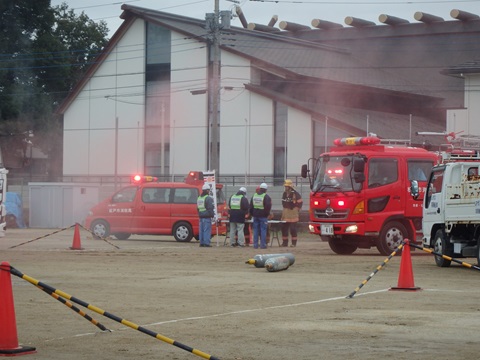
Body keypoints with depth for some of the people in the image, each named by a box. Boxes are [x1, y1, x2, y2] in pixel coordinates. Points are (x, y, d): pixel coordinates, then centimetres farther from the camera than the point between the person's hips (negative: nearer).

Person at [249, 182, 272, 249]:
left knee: (255, 230, 9)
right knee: (263, 230, -1)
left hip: (255, 215, 5)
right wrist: (267, 213, -1)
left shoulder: (254, 195, 9)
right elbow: (268, 206, -14)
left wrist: (252, 214, 18)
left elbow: (251, 206, 13)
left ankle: (255, 244, 9)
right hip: (263, 216, -5)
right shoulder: (266, 196, -10)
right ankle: (263, 244, -3)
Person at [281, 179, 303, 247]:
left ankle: (294, 243, 0)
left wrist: (296, 210, -4)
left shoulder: (295, 194, -10)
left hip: (293, 213, -7)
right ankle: (285, 242, 13)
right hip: (285, 213, 7)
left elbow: (300, 202, -8)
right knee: (284, 228, 6)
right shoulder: (284, 193, 11)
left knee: (293, 228, -5)